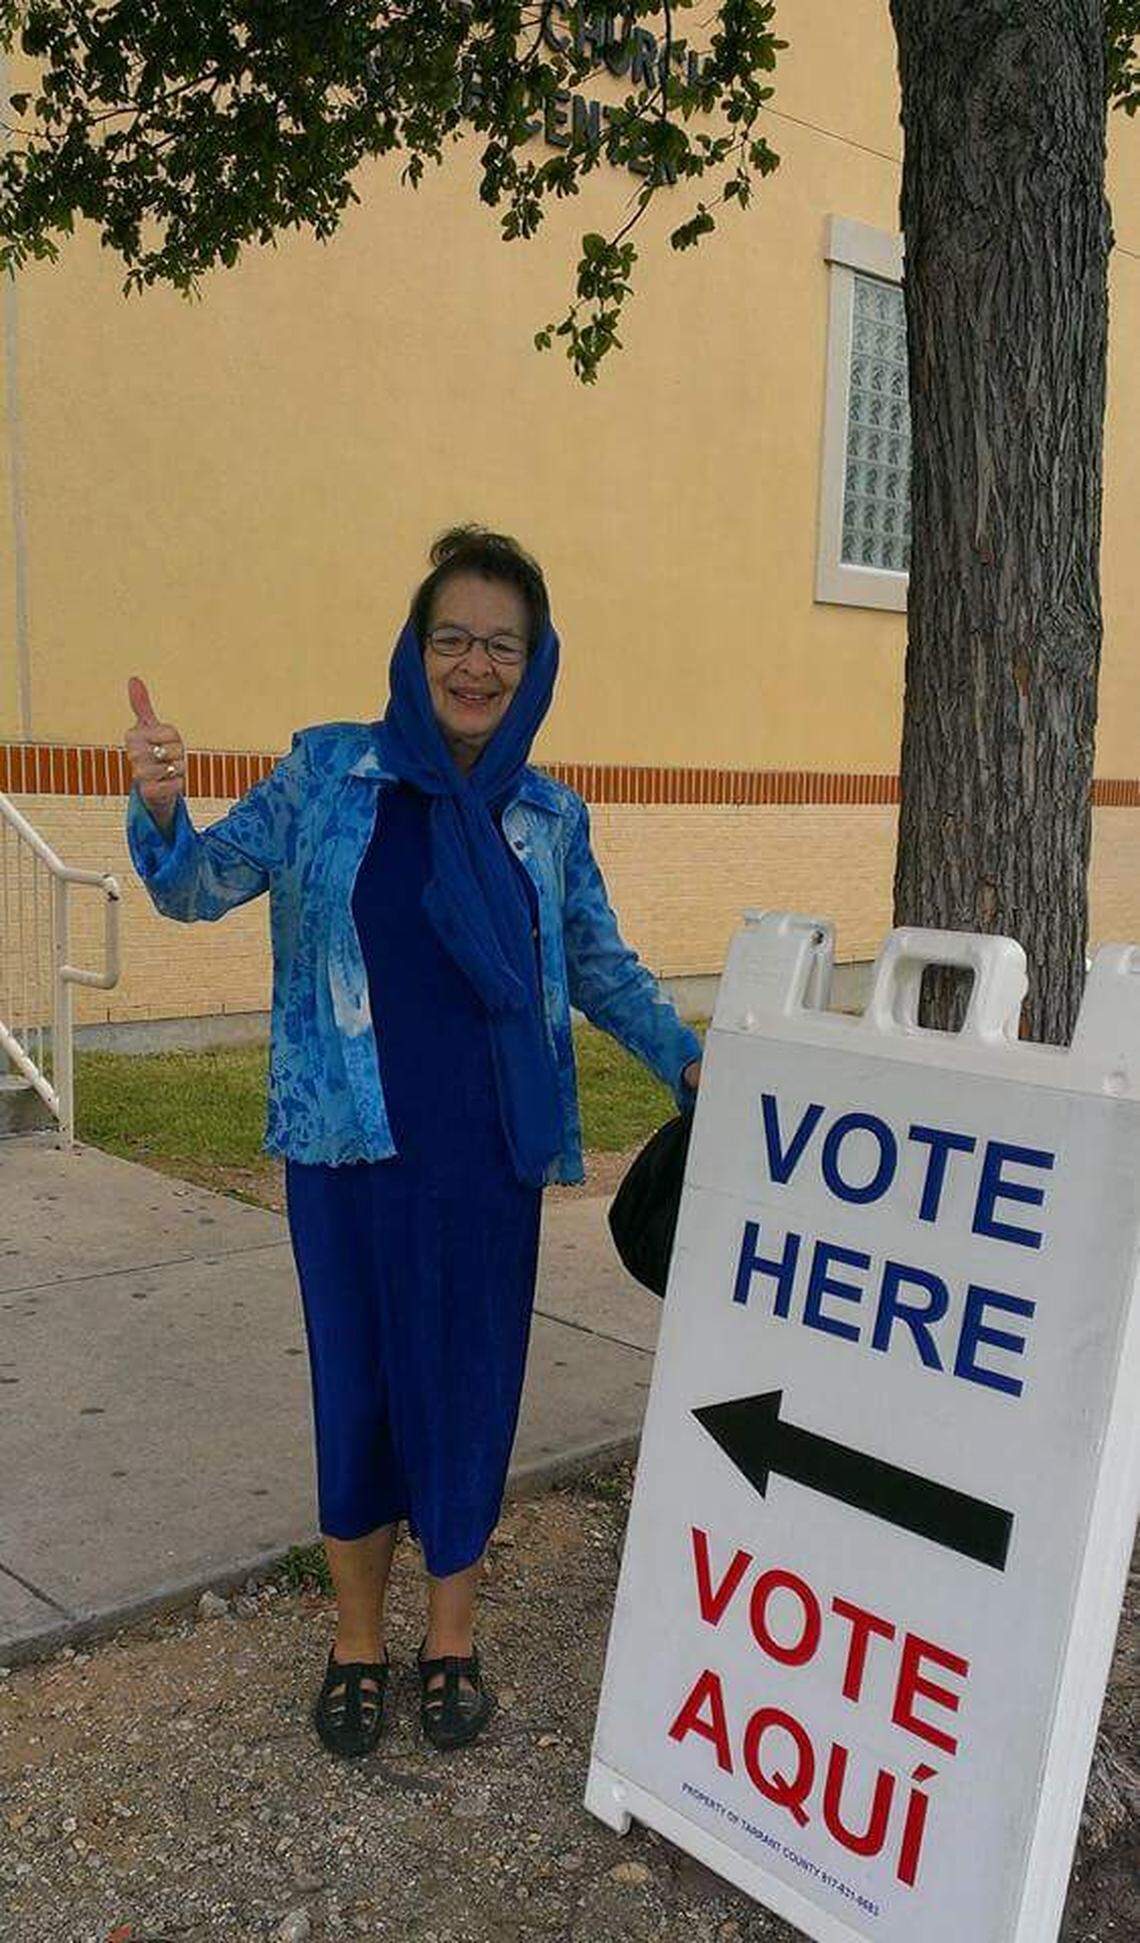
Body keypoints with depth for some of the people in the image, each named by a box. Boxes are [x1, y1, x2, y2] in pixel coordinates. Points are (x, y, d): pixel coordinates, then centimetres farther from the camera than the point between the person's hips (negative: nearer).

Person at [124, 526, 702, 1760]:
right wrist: (160, 809, -22)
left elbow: (601, 967, 16)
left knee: (471, 1380, 9)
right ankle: (357, 1641, 29)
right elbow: (201, 885, -2)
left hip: (489, 1153, 2)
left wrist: (687, 1062, 6)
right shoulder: (329, 771, 0)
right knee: (356, 1380, 7)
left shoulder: (550, 817, 6)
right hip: (350, 1146, -1)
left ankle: (452, 1637, 30)